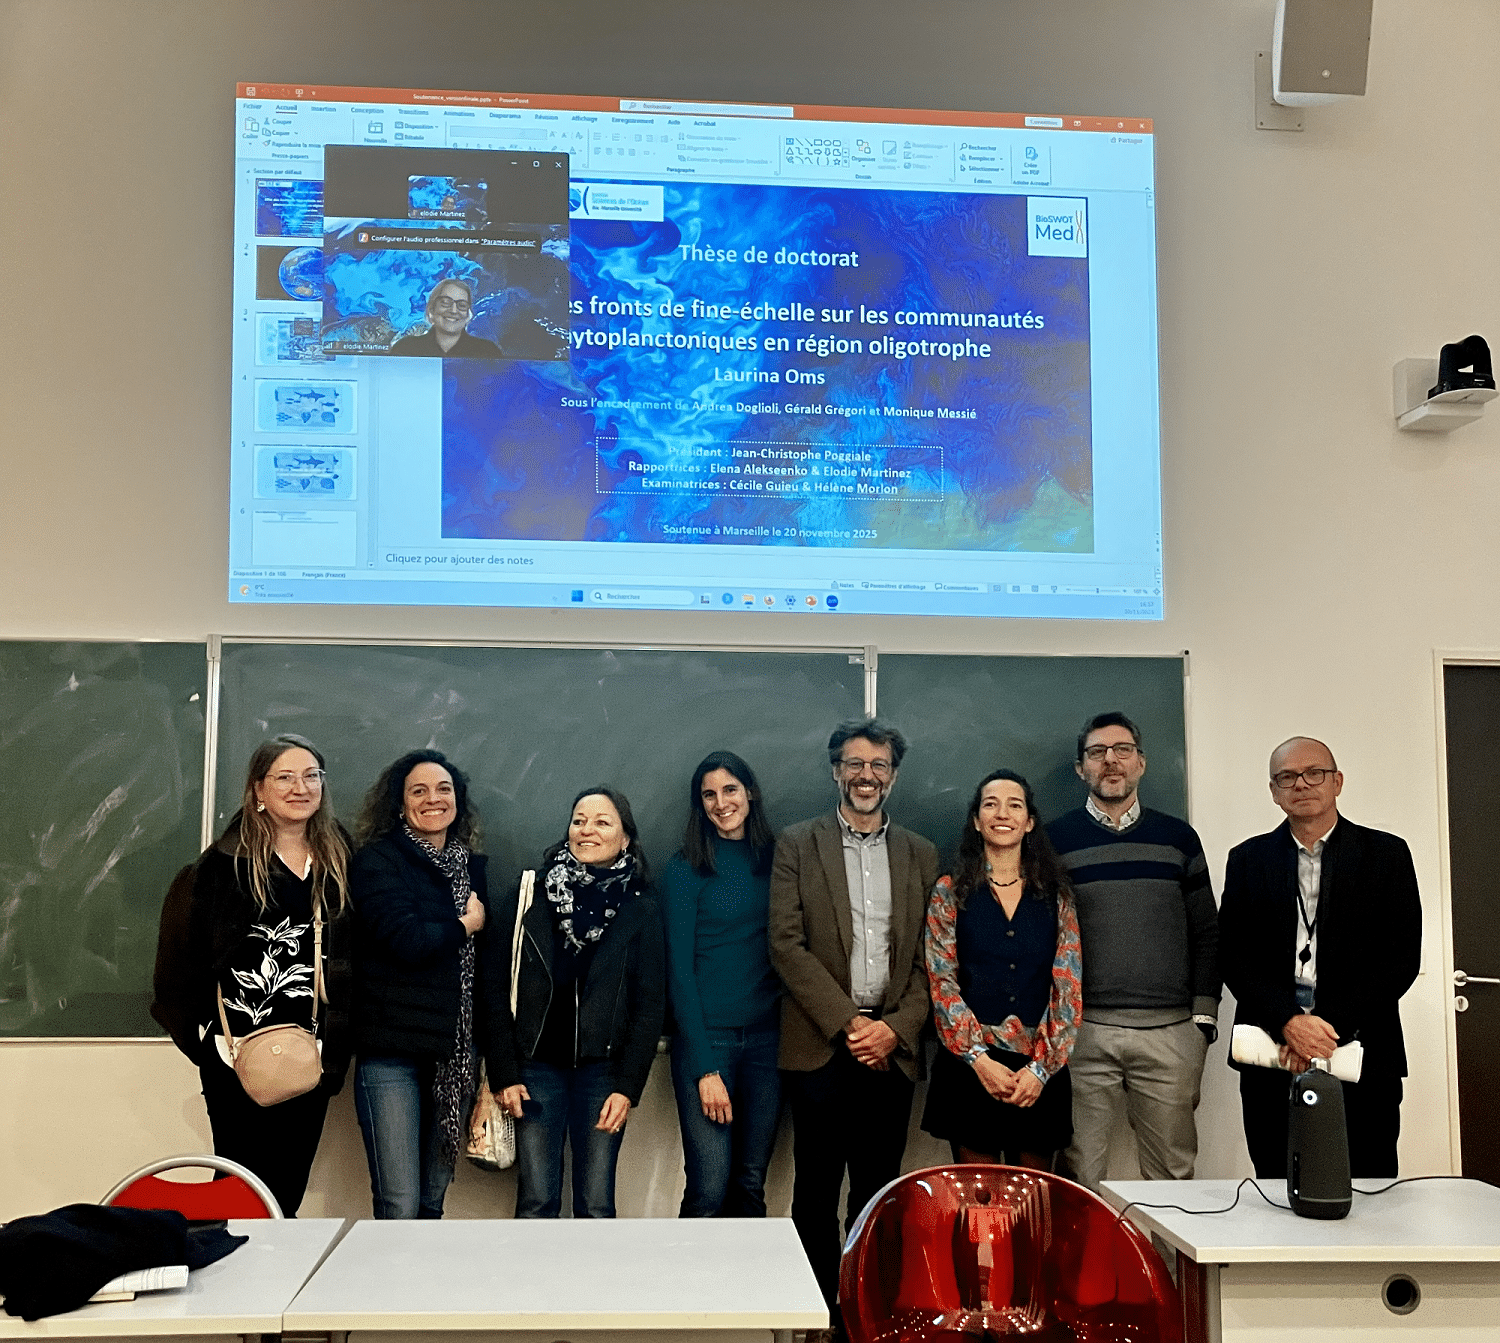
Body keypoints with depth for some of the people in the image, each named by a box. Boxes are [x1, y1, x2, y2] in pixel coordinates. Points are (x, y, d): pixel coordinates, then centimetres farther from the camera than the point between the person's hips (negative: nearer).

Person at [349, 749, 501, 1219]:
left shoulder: (474, 867, 13)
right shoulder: (378, 860, -3)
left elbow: (489, 956, 12)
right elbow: (405, 939, -18)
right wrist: (463, 925, 0)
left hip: (457, 1053, 5)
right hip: (393, 1053, -5)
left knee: (433, 1201, 11)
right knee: (400, 1208, -7)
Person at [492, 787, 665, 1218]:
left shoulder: (641, 910, 3)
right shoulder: (532, 894, 3)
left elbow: (650, 1004, 1)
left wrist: (628, 1086, -6)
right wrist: (504, 1073, -4)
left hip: (602, 1070, 0)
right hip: (536, 1065, 0)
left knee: (596, 1204, 2)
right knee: (535, 1202, 0)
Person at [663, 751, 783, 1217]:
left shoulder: (773, 859, 9)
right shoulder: (686, 869, -3)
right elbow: (680, 969, -6)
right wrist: (705, 1067, -12)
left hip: (766, 1037, 4)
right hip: (707, 1037, -4)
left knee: (751, 1186, 8)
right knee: (709, 1191, -6)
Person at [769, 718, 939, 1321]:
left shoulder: (921, 854, 12)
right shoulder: (797, 844, 4)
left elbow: (930, 959, 8)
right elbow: (786, 945, -4)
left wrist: (896, 1028, -6)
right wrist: (848, 1023, -11)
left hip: (891, 1047, 2)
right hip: (821, 1046, -2)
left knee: (878, 1197, 6)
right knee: (816, 1195, 2)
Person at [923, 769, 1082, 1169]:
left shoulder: (1055, 896, 7)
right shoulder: (950, 893, 3)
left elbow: (1068, 987, 2)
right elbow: (942, 982, -2)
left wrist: (1041, 1067, -8)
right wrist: (980, 1060, -12)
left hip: (1040, 1069, 1)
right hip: (970, 1065, -1)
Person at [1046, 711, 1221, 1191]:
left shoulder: (1179, 838, 10)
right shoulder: (1055, 840, 4)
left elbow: (1205, 932, 11)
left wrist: (1204, 1016, 4)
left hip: (1171, 1032, 2)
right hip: (1081, 1030, -1)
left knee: (1173, 1170, 5)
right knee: (1079, 1173, 1)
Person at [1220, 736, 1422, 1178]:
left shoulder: (1387, 854, 6)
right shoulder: (1248, 859, 10)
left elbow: (1402, 958, -1)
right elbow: (1234, 957, 3)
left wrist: (1332, 1025, -11)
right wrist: (1289, 1022, -12)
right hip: (1272, 1057, 1)